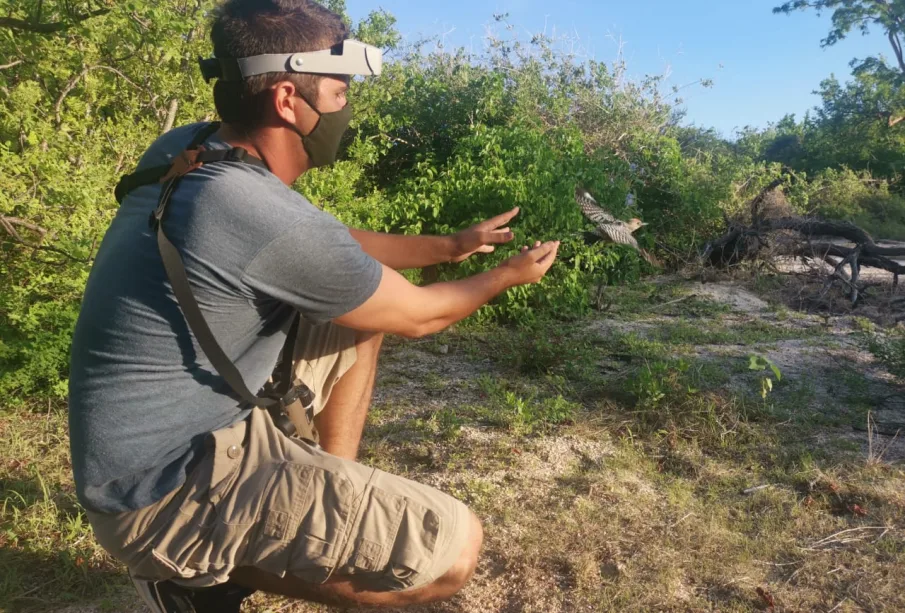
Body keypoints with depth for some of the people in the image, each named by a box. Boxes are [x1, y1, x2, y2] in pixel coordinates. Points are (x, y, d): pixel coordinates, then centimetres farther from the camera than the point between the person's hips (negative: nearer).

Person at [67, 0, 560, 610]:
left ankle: (337, 493, 21)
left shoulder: (183, 149, -1)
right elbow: (418, 316, -10)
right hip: (168, 489, -9)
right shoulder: (272, 221, -28)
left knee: (363, 307, 15)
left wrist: (450, 246, 19)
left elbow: (333, 242, 13)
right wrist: (509, 275, 9)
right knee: (454, 544, -16)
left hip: (188, 421, 9)